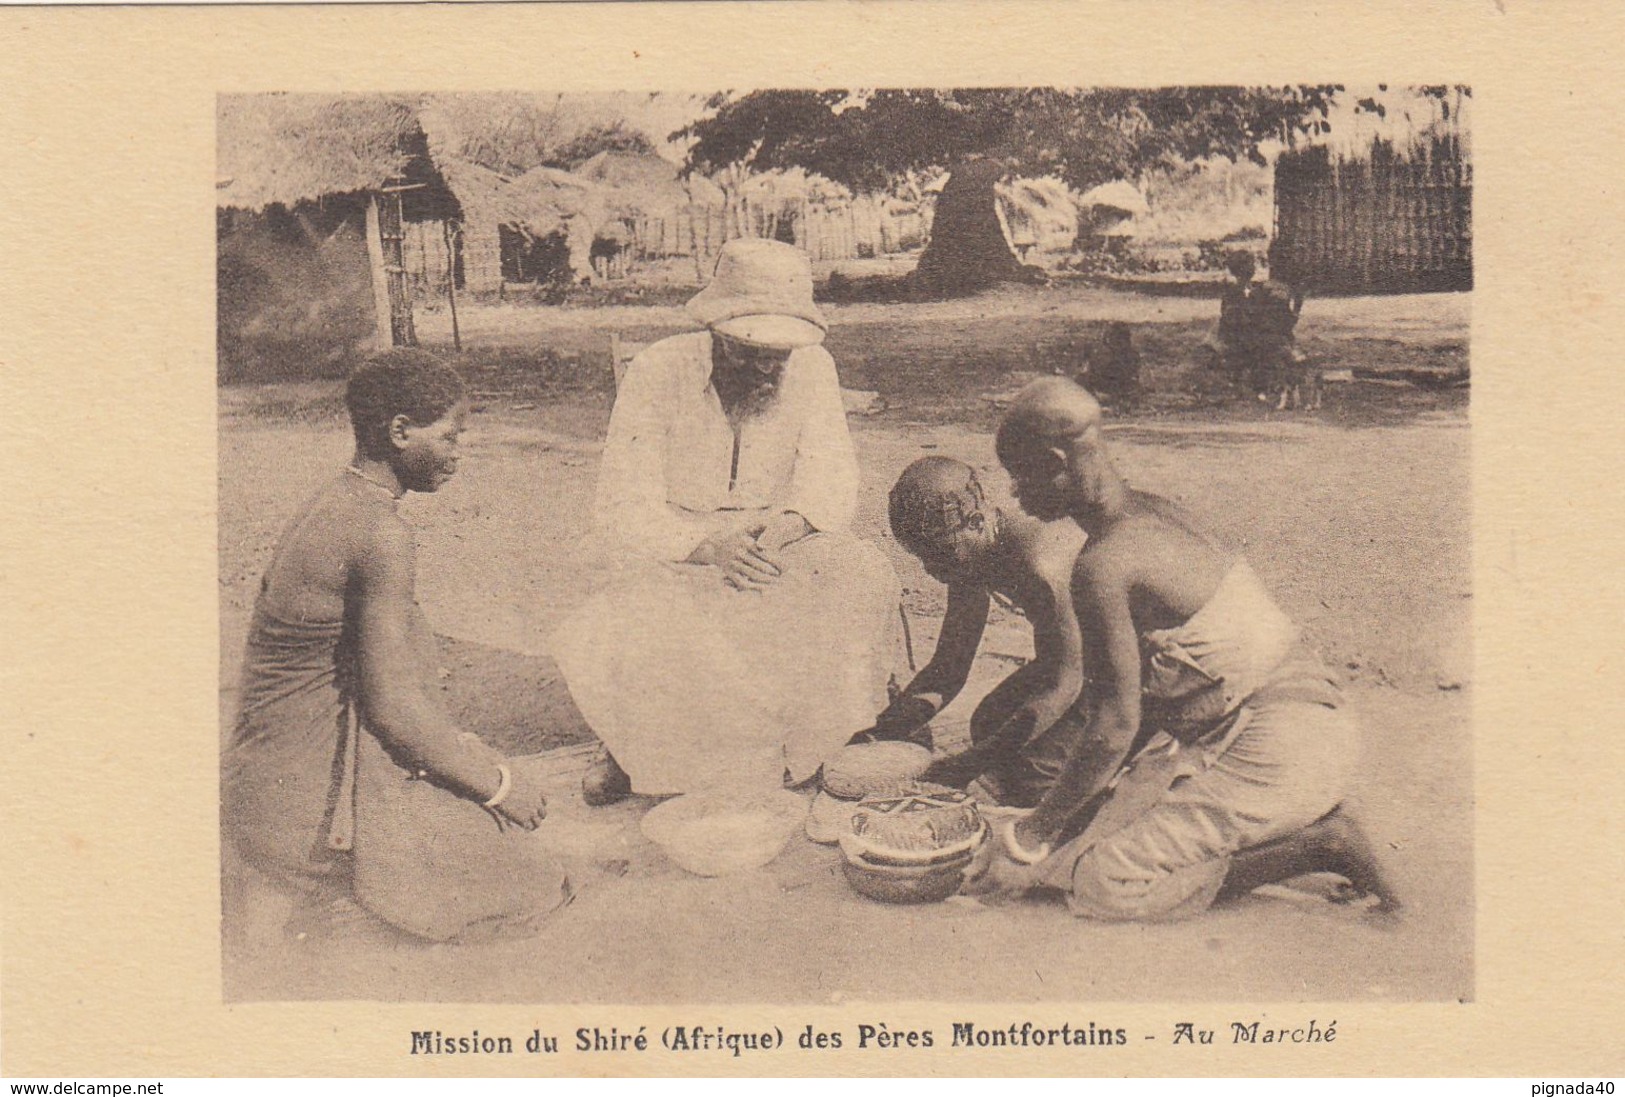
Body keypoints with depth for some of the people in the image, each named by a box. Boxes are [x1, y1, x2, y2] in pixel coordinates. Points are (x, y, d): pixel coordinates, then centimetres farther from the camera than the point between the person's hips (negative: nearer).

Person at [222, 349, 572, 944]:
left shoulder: (332, 505, 10)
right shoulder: (381, 535, -20)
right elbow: (393, 704, -21)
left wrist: (467, 748, 17)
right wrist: (497, 782, -7)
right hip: (313, 798, -10)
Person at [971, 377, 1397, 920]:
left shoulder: (1104, 562, -18)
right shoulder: (1154, 512, 10)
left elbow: (1115, 726, -16)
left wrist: (1033, 831, -3)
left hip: (1278, 751, -9)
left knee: (1095, 880, -10)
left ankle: (1314, 846, -6)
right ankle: (1307, 826, 10)